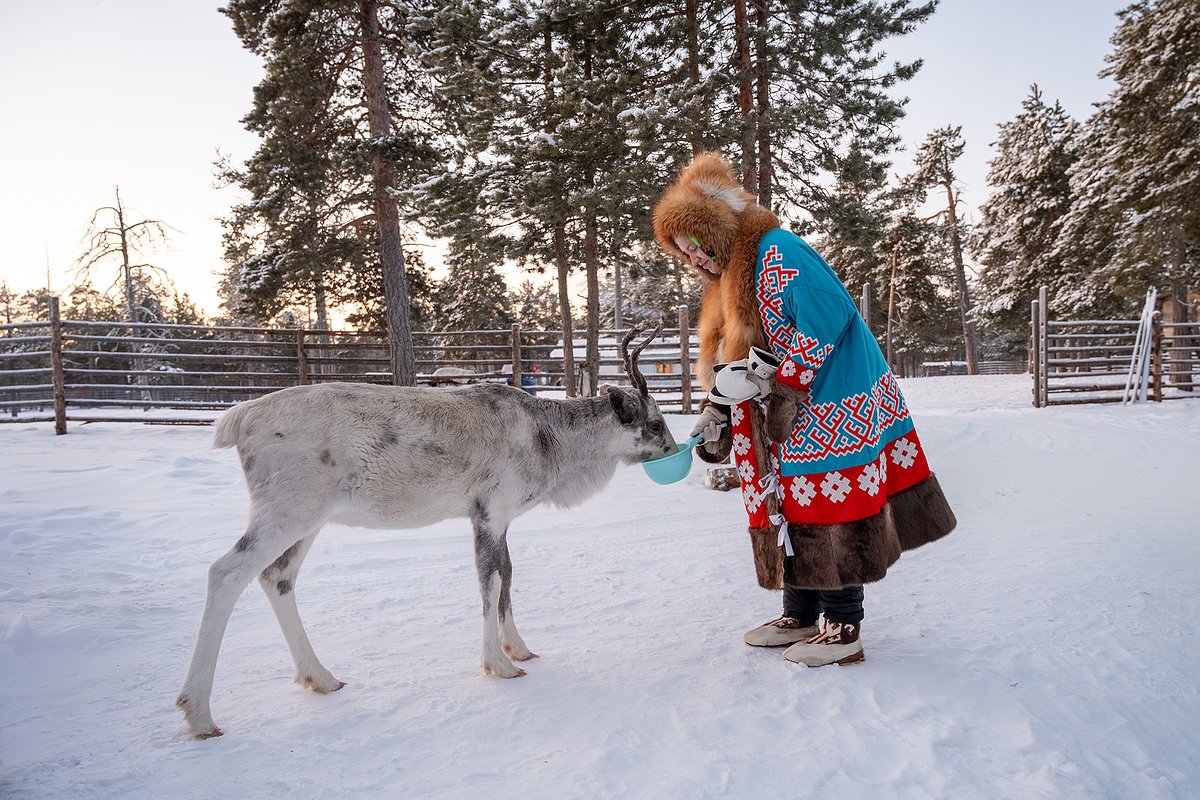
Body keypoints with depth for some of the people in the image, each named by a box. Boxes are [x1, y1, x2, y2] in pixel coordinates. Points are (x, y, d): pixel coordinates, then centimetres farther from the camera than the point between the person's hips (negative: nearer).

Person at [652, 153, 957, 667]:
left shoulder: (779, 254, -15)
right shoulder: (731, 278, 16)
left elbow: (828, 322, -23)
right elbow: (727, 364, 19)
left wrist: (780, 389, -19)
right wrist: (714, 416, 11)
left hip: (832, 416, -9)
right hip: (790, 430, 10)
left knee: (832, 518, -3)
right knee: (794, 513, 13)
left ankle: (844, 628, 8)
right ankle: (801, 616, 24)